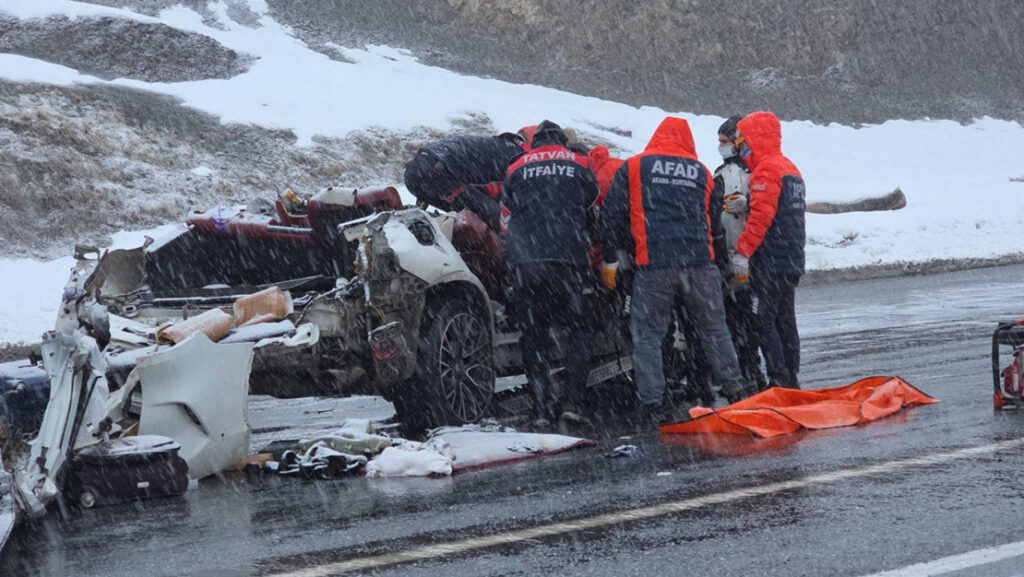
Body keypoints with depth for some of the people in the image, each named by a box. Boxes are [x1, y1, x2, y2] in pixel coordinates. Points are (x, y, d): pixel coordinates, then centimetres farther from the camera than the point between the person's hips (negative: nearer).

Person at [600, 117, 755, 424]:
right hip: (699, 261, 2)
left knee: (647, 335, 3)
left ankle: (652, 403, -3)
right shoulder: (701, 172, 15)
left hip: (653, 264, -2)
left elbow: (612, 214, 5)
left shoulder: (633, 167, 7)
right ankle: (734, 390, 14)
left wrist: (609, 261, 10)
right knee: (714, 329, 14)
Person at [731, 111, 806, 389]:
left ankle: (779, 379, -11)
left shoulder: (766, 169, -12)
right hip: (792, 261, 10)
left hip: (770, 262, -10)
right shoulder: (790, 168, 19)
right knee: (785, 319, 12)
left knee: (765, 319, -8)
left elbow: (760, 216, -20)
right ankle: (791, 379, 14)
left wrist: (742, 251, -20)